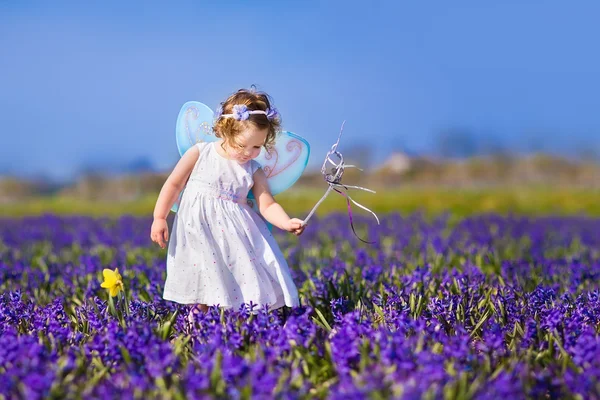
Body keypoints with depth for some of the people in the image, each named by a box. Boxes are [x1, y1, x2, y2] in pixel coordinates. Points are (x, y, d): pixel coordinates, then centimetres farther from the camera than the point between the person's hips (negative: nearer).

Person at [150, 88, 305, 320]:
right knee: (202, 278, -10)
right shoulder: (199, 154, -4)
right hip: (200, 230, -3)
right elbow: (174, 184, 2)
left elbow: (268, 205, 0)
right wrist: (159, 218, 0)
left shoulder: (254, 172, 3)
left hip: (238, 234, 3)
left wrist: (287, 223, -19)